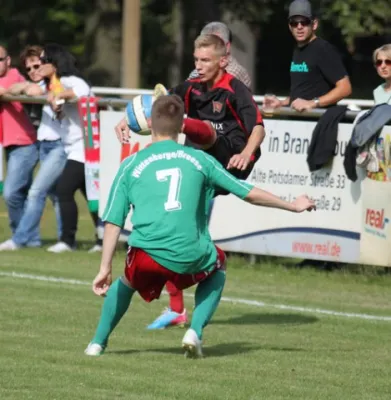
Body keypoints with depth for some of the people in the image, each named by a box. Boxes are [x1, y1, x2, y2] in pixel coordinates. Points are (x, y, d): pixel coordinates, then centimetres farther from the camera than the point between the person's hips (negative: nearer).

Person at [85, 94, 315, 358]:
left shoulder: (132, 164, 11)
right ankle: (195, 332, 14)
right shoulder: (199, 159, 13)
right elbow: (250, 194, 15)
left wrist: (105, 269, 5)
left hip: (146, 256, 1)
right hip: (191, 258, -1)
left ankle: (98, 343, 27)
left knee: (126, 283, 35)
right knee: (217, 267, 33)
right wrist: (292, 206, 29)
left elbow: (113, 222, 4)